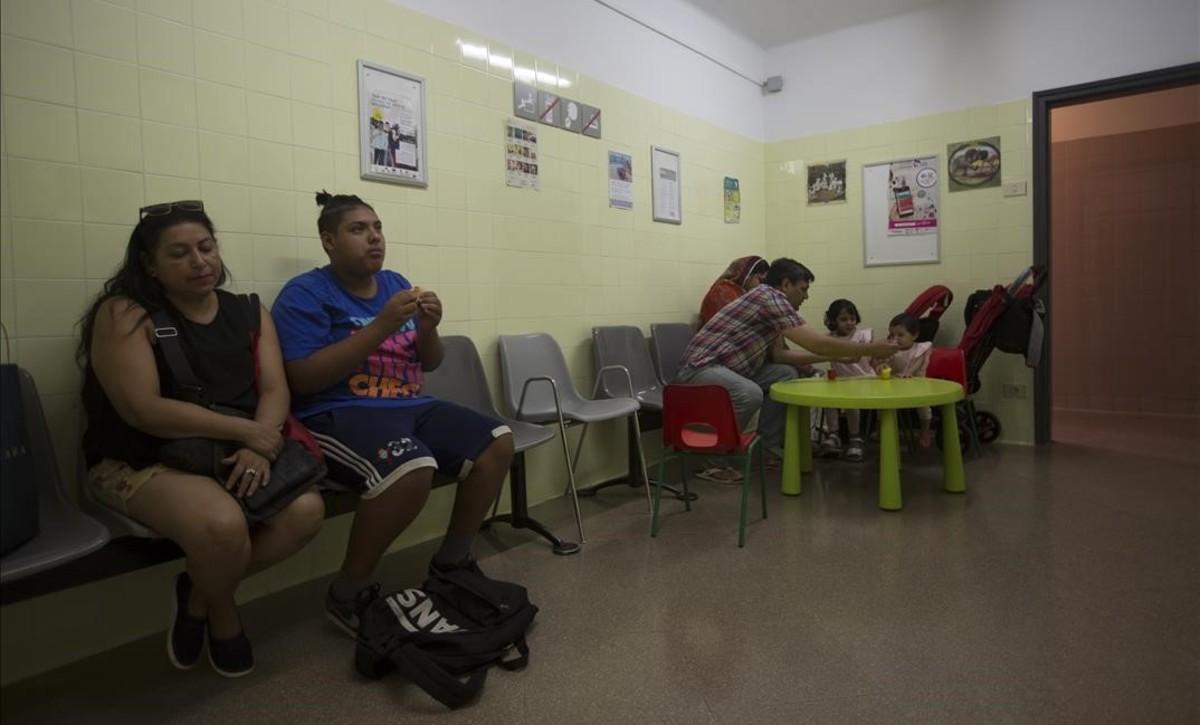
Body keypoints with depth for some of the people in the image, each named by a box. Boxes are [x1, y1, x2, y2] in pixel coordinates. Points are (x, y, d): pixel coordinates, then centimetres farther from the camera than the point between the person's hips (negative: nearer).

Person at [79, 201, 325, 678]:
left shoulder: (248, 313, 9)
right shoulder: (124, 314, -7)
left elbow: (275, 389, -1)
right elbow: (142, 411, -18)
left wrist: (258, 448, -21)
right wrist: (244, 431, -19)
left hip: (234, 456, 5)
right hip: (141, 461, -5)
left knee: (306, 510, -21)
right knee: (223, 524, -34)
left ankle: (199, 592, 6)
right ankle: (221, 610, 4)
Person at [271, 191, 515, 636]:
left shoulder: (396, 284, 13)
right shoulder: (305, 294, -5)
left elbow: (429, 364, 15)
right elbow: (302, 380, -18)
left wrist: (428, 329, -9)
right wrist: (381, 326, -22)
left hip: (410, 407, 7)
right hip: (338, 414, -7)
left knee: (496, 441, -10)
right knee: (412, 468, -36)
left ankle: (452, 561, 8)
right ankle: (348, 592, -13)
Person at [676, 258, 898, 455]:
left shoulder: (771, 302, 16)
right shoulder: (770, 296, -15)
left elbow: (777, 355, 16)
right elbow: (818, 343, -19)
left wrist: (834, 356, 15)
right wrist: (869, 349, -8)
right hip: (700, 368, -11)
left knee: (785, 374, 9)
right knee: (751, 394, -35)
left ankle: (768, 446, 14)